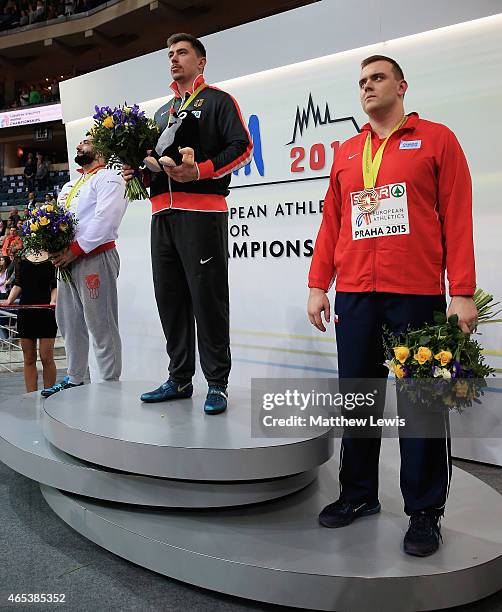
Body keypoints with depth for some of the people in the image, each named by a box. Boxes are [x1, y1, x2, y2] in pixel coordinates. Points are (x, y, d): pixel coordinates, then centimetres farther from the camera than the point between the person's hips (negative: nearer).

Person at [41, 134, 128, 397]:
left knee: (101, 326, -7)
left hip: (94, 257, -9)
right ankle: (74, 379, 25)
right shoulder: (70, 186, 27)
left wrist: (75, 250, -18)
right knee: (69, 323, 13)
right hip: (66, 259, 9)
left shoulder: (108, 178, 0)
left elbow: (105, 219, -15)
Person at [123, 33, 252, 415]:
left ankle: (217, 384, 0)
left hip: (202, 211, -7)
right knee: (170, 297, 6)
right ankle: (179, 379, 15)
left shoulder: (218, 100, 7)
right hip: (163, 214, 7)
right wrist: (139, 172, 8)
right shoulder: (162, 112, 27)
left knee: (208, 298, -8)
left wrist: (199, 171, -18)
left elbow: (242, 146, -5)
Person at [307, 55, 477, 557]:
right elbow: (330, 223, 16)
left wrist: (462, 292, -9)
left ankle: (424, 512, 15)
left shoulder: (436, 140, 6)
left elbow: (456, 219, -1)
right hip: (354, 295, 4)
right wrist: (318, 285, 8)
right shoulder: (346, 153, 17)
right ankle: (358, 494, 25)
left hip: (417, 294, -4)